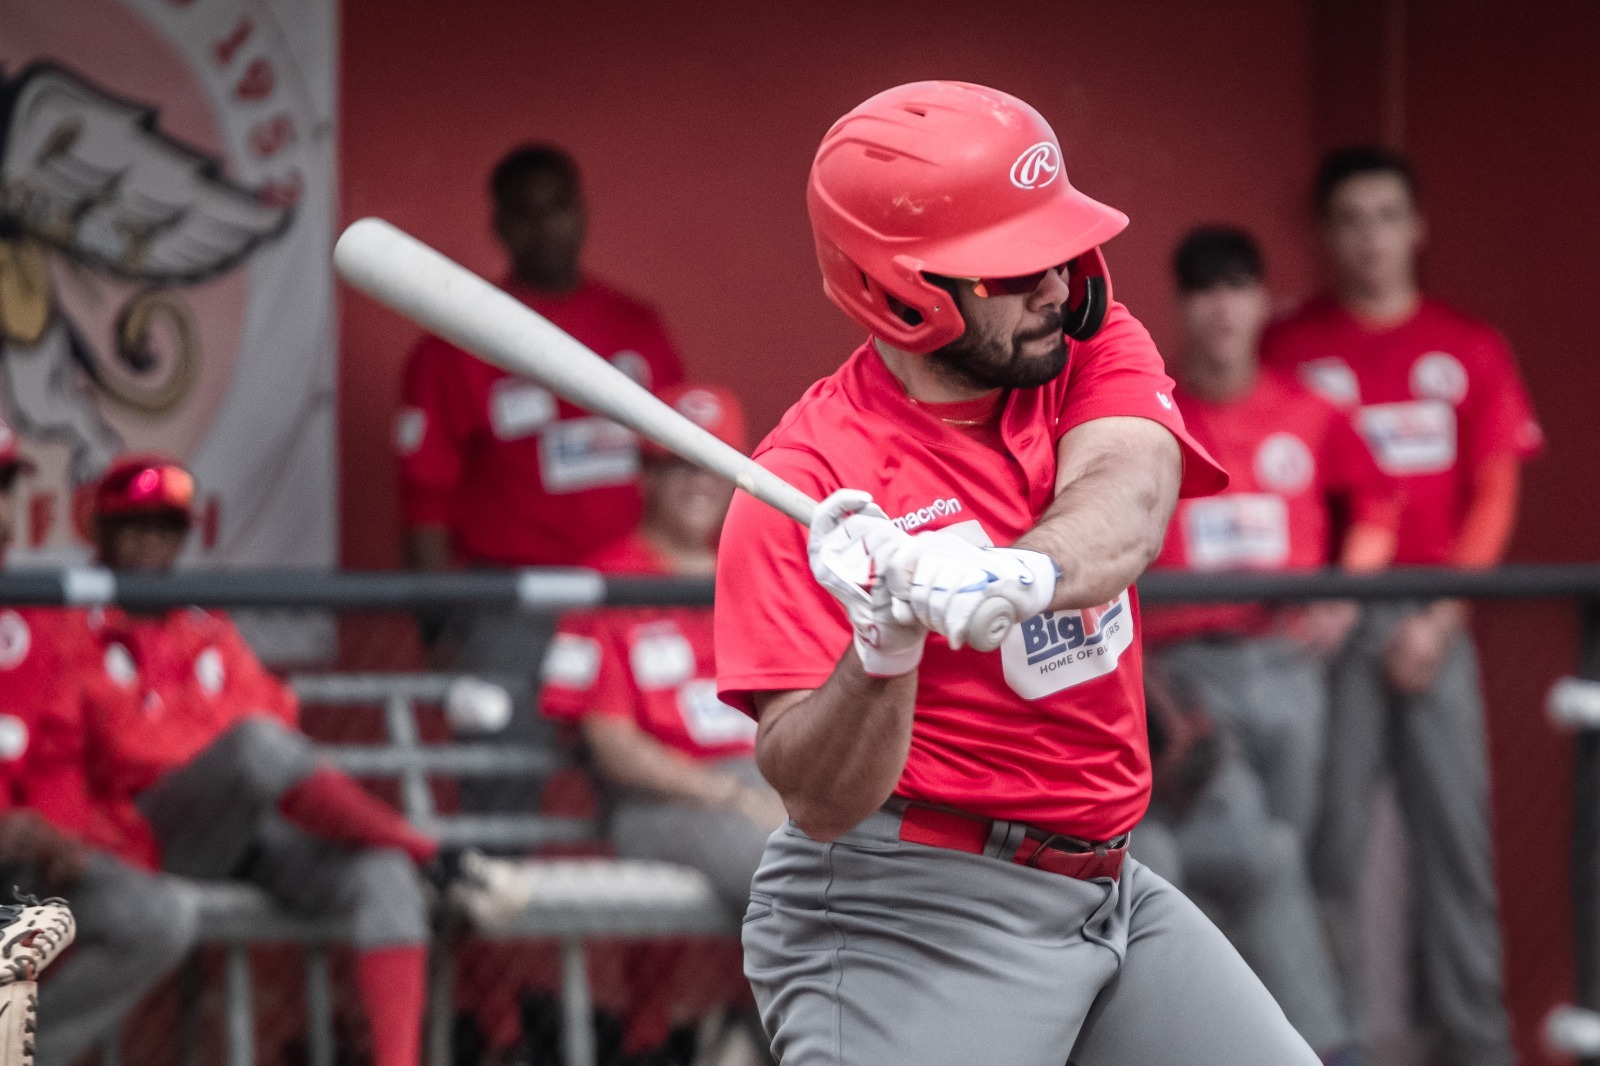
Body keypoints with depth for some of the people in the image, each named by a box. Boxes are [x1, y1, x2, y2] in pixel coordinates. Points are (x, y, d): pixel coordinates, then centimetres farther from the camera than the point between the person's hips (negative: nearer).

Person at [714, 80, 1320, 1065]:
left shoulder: (1094, 349, 3)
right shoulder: (805, 486, -14)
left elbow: (1125, 508, -20)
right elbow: (818, 802, -18)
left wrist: (1019, 575, -43)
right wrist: (885, 646, -38)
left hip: (1112, 897, 6)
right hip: (906, 919, -6)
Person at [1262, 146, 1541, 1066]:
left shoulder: (1470, 351, 8)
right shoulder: (1289, 350, 3)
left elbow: (1493, 497, 6)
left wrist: (1441, 617, -4)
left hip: (1436, 628, 2)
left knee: (1458, 832, 2)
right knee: (1329, 840, -3)